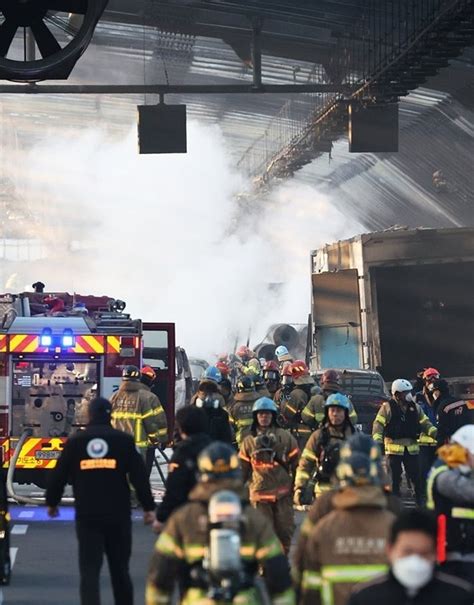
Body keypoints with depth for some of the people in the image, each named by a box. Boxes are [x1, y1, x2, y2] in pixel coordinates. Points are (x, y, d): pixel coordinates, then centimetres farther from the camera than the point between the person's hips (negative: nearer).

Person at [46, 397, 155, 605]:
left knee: (89, 570, -2)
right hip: (118, 514, 0)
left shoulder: (75, 442, 1)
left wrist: (52, 502, 21)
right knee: (120, 568, 14)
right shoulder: (124, 440, -2)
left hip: (87, 516, 0)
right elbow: (139, 476, -3)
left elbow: (59, 475, 6)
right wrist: (148, 507, 4)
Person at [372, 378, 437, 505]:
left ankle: (421, 502, 12)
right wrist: (377, 441, -23)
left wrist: (436, 433, 1)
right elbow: (378, 425, -9)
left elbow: (425, 423, 16)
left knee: (416, 477, 4)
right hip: (394, 448, -4)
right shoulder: (387, 407, -4)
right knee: (394, 478, 0)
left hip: (412, 448, 4)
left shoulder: (415, 407, 12)